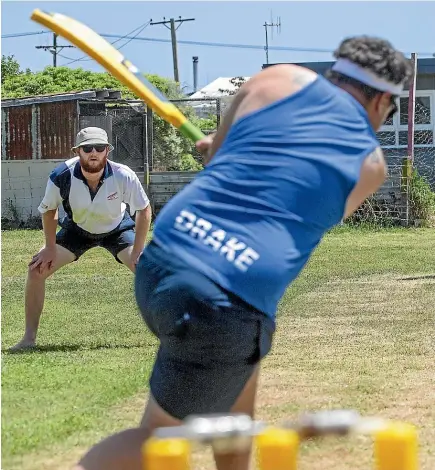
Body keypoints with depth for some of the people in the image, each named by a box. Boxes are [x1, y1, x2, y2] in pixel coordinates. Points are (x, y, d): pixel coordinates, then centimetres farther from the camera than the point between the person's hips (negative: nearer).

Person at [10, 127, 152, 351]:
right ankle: (29, 338, 0)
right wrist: (50, 248, -11)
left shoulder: (123, 176, -33)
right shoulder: (62, 177, -31)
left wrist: (137, 252, -19)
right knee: (37, 269, -12)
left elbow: (144, 210, -16)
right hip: (77, 230, 1)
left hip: (117, 229, -1)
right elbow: (48, 210, -9)